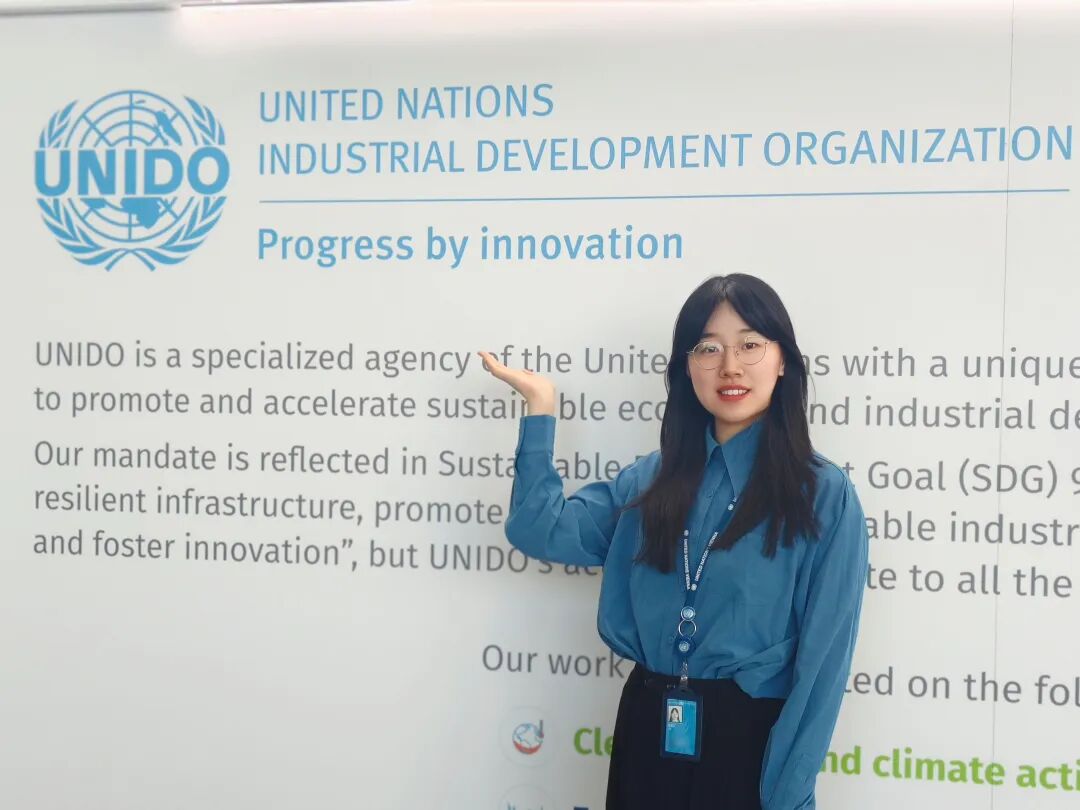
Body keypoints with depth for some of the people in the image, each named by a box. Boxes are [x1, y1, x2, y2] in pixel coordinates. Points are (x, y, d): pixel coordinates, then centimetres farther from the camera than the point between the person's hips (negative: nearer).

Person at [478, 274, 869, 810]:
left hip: (748, 739, -4)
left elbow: (823, 656, -10)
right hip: (647, 731, 5)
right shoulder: (651, 478, 5)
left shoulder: (823, 494, -8)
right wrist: (539, 406, -1)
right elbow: (540, 530, -2)